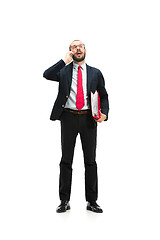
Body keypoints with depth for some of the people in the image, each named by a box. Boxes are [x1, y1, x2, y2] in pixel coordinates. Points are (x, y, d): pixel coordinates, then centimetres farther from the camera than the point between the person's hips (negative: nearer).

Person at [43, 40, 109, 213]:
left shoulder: (95, 73, 11)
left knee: (90, 160, 5)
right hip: (68, 118, 0)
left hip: (88, 119, 1)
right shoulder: (64, 71, 9)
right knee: (66, 160, 4)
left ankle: (92, 201, 16)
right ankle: (64, 201, 15)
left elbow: (104, 96, 12)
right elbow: (47, 75, -10)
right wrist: (65, 61, -11)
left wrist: (104, 113, -6)